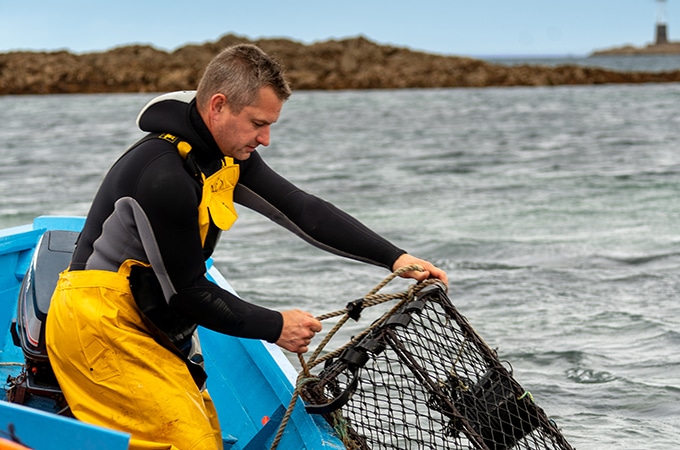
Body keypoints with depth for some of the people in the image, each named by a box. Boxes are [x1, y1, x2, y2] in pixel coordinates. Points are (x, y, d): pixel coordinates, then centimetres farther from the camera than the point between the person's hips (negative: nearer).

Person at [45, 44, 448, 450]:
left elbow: (301, 210, 0)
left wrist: (394, 257, -6)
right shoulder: (164, 175, -27)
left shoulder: (228, 155, 1)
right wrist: (275, 328, -11)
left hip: (148, 322, 10)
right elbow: (186, 290, -20)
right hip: (99, 322, -9)